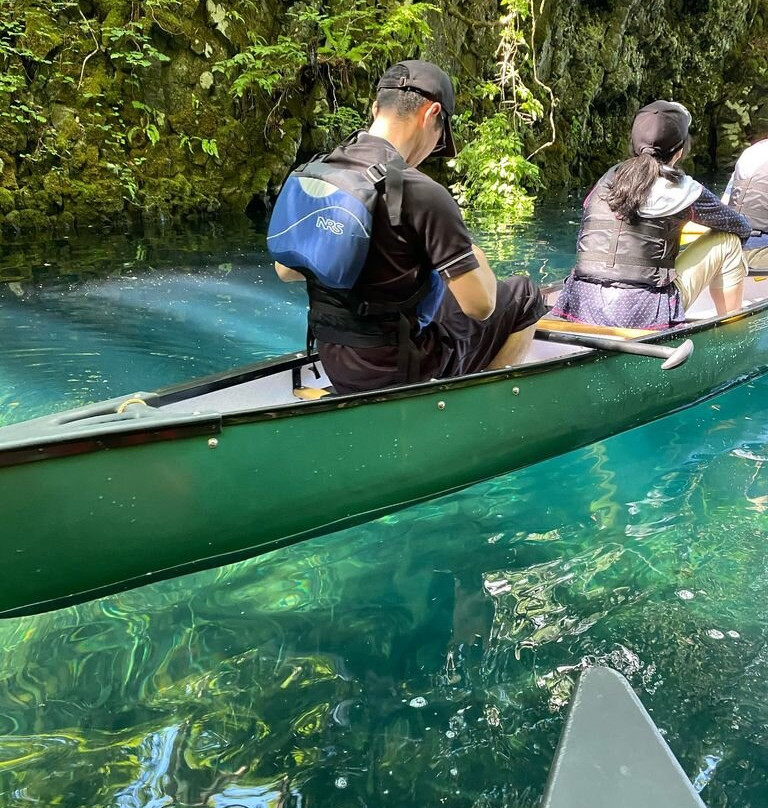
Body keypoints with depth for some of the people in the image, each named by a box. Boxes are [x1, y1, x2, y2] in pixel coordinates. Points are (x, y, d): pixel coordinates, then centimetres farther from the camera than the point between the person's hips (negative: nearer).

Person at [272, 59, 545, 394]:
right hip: (396, 373, -7)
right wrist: (476, 255, 2)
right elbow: (480, 306, -18)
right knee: (523, 295, 12)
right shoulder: (420, 193, -22)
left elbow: (285, 269, 11)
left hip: (335, 367, 7)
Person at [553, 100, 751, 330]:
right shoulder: (681, 189, -2)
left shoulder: (608, 178, 10)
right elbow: (742, 227, 13)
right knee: (728, 242, 14)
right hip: (640, 316, -6)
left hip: (583, 310, 6)